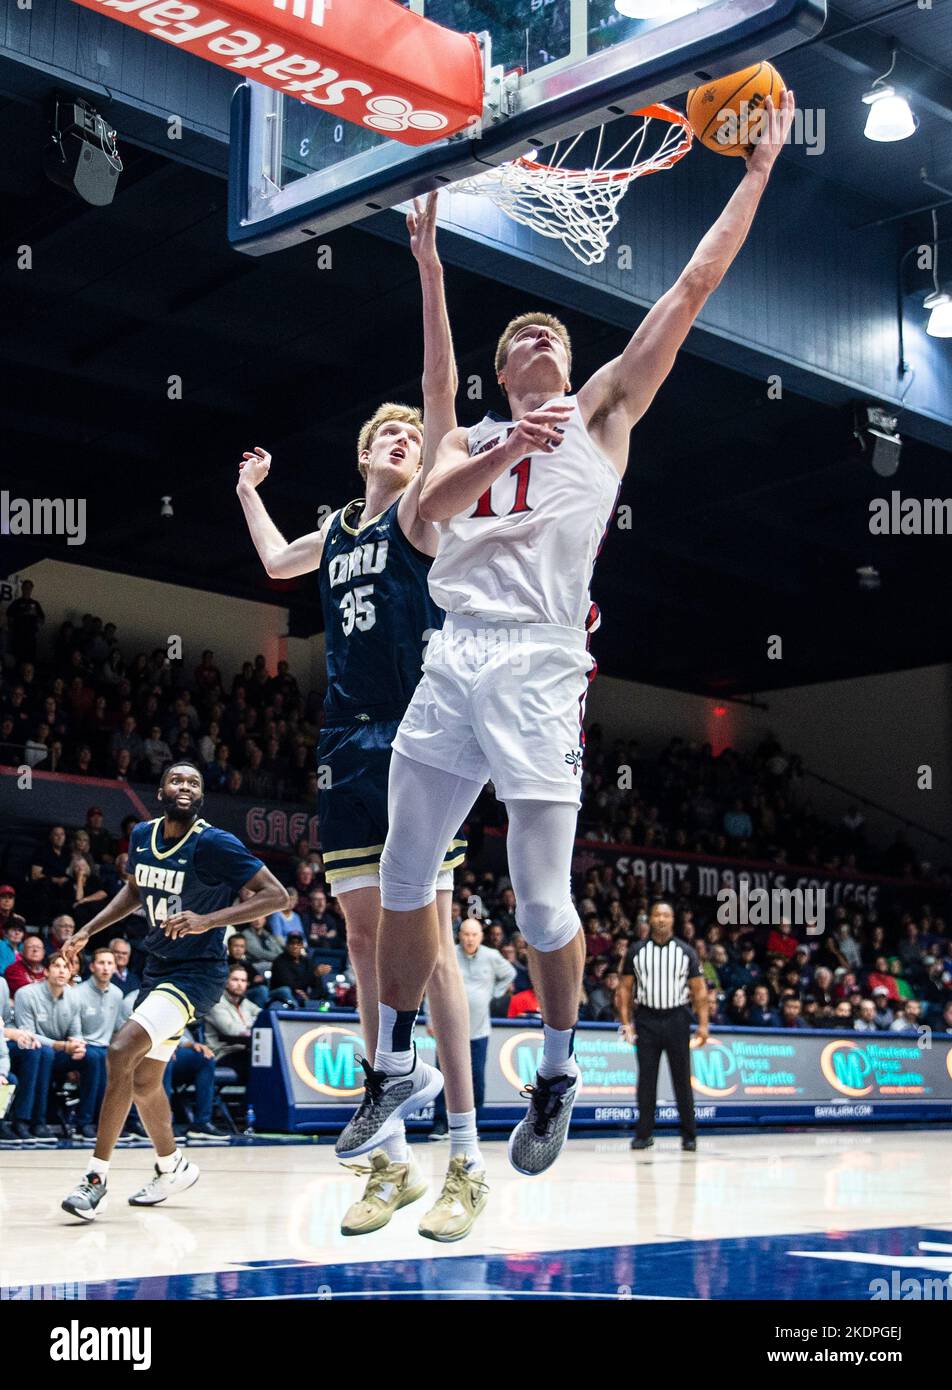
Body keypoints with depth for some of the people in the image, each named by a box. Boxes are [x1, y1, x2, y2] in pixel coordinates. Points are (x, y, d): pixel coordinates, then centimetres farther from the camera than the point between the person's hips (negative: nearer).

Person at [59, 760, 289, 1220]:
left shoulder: (215, 844, -18)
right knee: (144, 1081, 16)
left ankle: (98, 1176, -14)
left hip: (196, 972, -8)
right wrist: (88, 931, 11)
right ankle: (172, 1168, 41)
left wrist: (209, 920, -32)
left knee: (121, 1050, -23)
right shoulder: (142, 836, 2)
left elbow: (275, 894, -23)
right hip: (157, 968, 8)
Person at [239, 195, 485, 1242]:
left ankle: (464, 1157, -6)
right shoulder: (337, 532, 18)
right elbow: (275, 563, 39)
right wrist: (250, 489, 44)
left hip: (413, 741, -6)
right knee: (365, 934, 6)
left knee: (425, 933, -10)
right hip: (346, 746, 7)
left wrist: (427, 265, -18)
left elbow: (441, 390, -12)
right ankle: (392, 1153, 13)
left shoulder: (419, 512, 1)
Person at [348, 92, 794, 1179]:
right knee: (403, 877, 6)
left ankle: (556, 1075, 18)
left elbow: (694, 287, 6)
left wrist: (758, 169, 5)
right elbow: (430, 506, -2)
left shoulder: (601, 415, 11)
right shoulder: (471, 439, 20)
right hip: (451, 657, 4)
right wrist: (508, 451, -17)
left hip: (539, 664, -4)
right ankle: (399, 1067, 23)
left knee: (542, 904, -5)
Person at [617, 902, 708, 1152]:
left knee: (682, 1079, 1)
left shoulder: (686, 952, 5)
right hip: (646, 1019, 1)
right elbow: (625, 988, 7)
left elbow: (699, 990, 4)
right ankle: (644, 1134, 7)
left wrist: (703, 1024, -5)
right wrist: (625, 1021, -2)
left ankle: (689, 1136, 9)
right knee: (646, 1078, 0)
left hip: (677, 1019, 0)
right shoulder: (636, 951, 6)